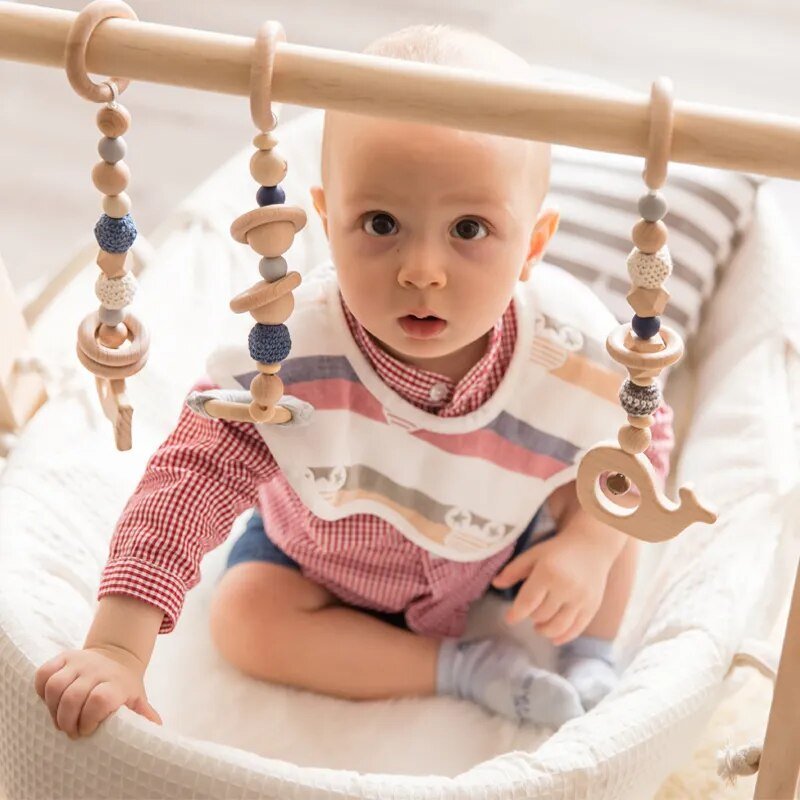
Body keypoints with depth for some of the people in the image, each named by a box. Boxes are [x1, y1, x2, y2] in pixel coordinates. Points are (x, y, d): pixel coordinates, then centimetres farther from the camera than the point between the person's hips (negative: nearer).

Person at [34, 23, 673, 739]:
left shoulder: (577, 357, -34)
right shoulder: (288, 350, -41)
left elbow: (642, 440, -13)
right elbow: (192, 475, -39)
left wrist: (590, 547, -30)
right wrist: (117, 647, -46)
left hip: (501, 547, 1)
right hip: (323, 554, 0)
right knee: (246, 615, -22)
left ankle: (591, 662, 5)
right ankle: (464, 667, -12)